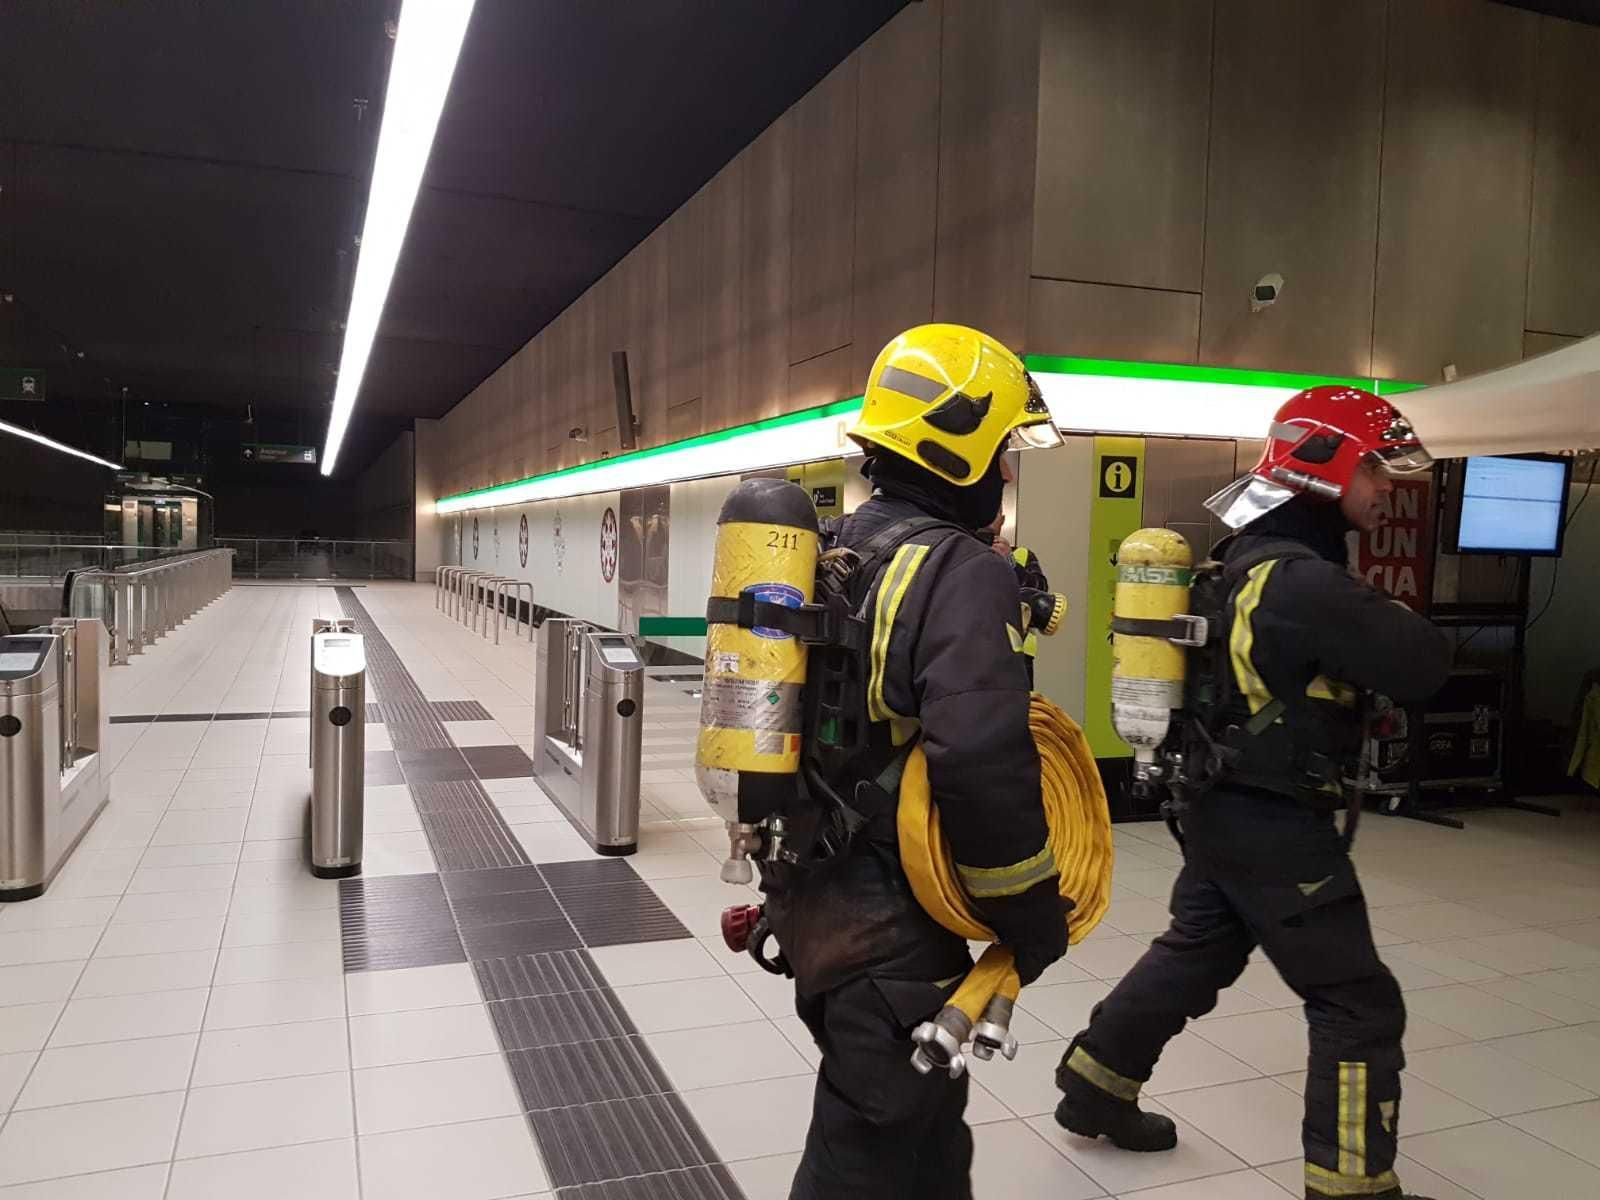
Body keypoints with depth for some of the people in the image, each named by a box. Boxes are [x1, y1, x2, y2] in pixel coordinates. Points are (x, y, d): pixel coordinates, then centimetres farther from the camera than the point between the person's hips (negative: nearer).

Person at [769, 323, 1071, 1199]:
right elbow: (983, 766, -29)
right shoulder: (960, 574, -20)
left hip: (809, 892, 9)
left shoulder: (828, 556, 8)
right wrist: (1034, 915, -15)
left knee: (923, 1114, 26)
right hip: (887, 922, -9)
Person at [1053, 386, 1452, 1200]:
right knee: (1359, 1005, 4)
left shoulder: (1246, 558, 6)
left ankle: (1094, 1091, 37)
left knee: (1194, 954, 24)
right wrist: (1397, 623, -3)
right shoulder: (1304, 582, -25)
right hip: (1273, 823, -10)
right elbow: (1424, 667, -23)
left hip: (1223, 805, 10)